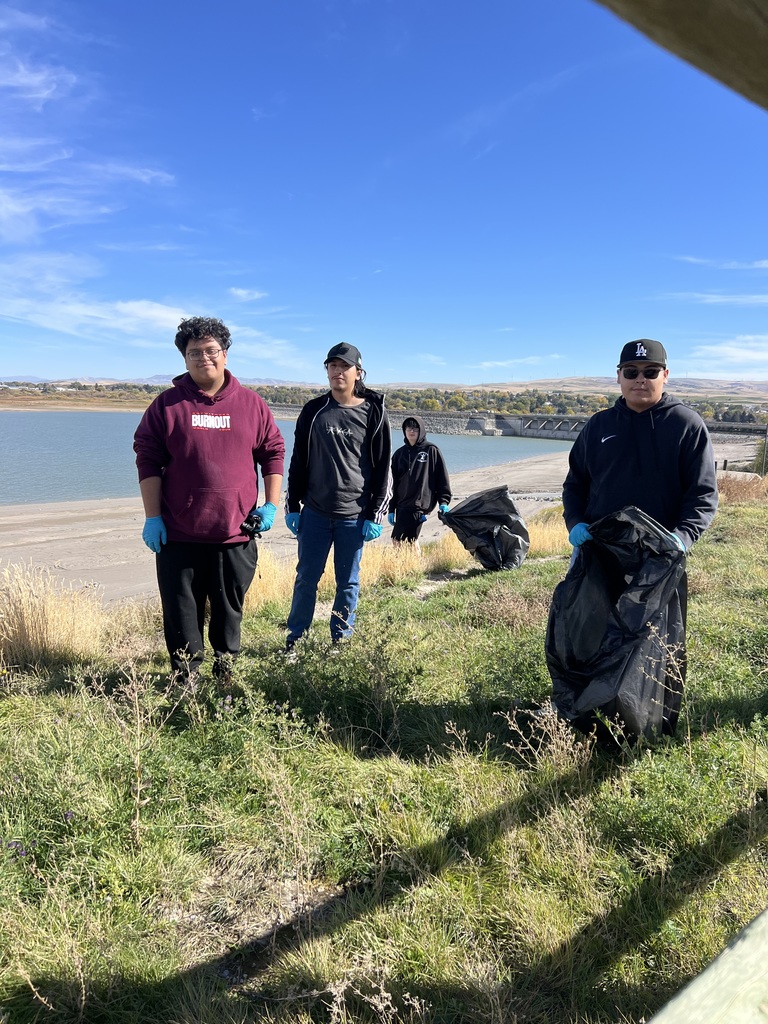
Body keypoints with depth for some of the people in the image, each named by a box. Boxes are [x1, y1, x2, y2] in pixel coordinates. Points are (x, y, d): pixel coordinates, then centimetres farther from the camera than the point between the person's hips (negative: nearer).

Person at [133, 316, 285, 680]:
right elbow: (148, 460, 1)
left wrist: (271, 505, 3)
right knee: (181, 612, 6)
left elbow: (273, 453, 10)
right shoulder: (167, 404, 1)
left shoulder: (252, 404, 5)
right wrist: (152, 517, -5)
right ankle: (185, 678, 21)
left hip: (237, 533, 1)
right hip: (178, 535, -1)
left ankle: (225, 669, 32)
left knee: (230, 609, 13)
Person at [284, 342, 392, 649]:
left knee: (348, 583, 7)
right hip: (314, 512, 2)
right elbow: (298, 461, 9)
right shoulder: (313, 410, 5)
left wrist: (375, 515, -5)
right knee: (306, 578, 8)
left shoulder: (373, 414, -1)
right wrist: (292, 506, 5)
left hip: (354, 515, -2)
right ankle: (295, 640, 21)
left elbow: (382, 468, -1)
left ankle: (341, 641, 21)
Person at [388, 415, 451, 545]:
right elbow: (393, 483, 13)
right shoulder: (399, 453, 12)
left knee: (397, 540, -13)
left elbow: (442, 477, 1)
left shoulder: (431, 450, 1)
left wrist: (444, 502, -4)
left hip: (419, 504, -5)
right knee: (411, 541, 7)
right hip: (401, 505, 5)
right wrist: (391, 509, 10)